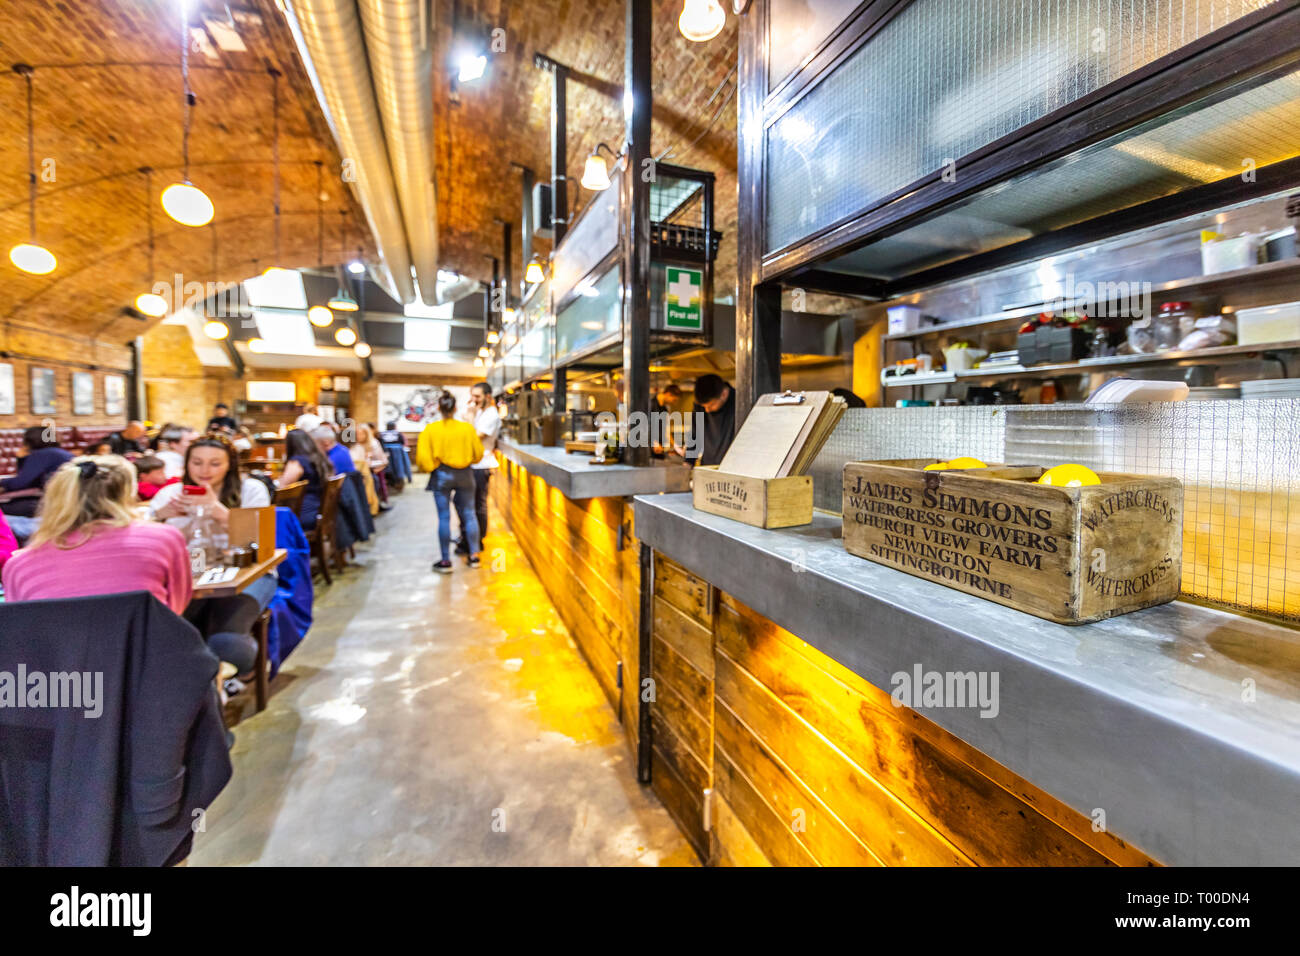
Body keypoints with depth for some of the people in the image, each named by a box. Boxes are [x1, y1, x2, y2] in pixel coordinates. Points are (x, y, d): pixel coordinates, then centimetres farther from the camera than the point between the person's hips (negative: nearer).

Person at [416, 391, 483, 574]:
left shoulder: (430, 429, -9)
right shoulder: (467, 428, -6)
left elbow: (423, 457, -10)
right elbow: (478, 454, 2)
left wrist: (431, 468, 9)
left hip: (441, 476, -1)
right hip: (464, 475, 1)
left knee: (444, 517, 5)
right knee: (469, 514, 11)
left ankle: (446, 561, 11)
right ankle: (474, 556, 17)